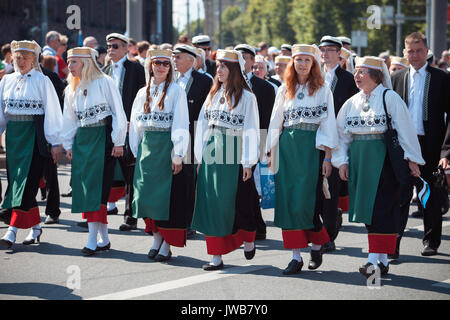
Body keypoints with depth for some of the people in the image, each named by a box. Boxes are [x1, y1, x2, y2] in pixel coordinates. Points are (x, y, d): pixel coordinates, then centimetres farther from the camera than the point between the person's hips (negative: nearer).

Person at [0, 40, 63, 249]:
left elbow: (52, 112, -5)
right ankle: (35, 227, 18)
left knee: (26, 182, -10)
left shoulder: (42, 81, -4)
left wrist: (55, 142, -7)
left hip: (33, 135, -6)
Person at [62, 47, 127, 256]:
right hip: (82, 141, 7)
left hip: (102, 138, -7)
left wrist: (118, 142, -9)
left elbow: (118, 113, -6)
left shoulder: (104, 83, -5)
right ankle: (103, 239, 9)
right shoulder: (72, 89, 14)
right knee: (85, 189, 2)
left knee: (96, 188, -11)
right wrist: (68, 145, 14)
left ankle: (93, 240, -13)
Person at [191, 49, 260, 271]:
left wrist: (248, 162, -10)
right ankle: (216, 256, 4)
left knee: (230, 202, -1)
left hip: (233, 155, -5)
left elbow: (250, 130, -6)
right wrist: (200, 157, 8)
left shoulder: (246, 96, -4)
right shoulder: (214, 93, 13)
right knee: (211, 203, 1)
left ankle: (248, 239, 27)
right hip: (211, 154, 5)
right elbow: (203, 125, 14)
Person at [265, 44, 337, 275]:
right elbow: (275, 123, 14)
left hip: (311, 148, -3)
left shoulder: (322, 90, 3)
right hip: (287, 149, 3)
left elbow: (328, 124, -2)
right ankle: (296, 256, 1)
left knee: (307, 200, -8)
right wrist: (271, 153, 8)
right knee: (288, 201, -2)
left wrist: (328, 157, -9)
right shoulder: (284, 90, 12)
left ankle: (316, 245, 17)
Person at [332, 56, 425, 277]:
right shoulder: (352, 103, 11)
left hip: (384, 158, -6)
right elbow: (342, 134, 15)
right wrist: (342, 161, 7)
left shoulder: (390, 98, -5)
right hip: (359, 159, 6)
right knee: (367, 208, 6)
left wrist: (411, 159, -8)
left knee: (381, 208, -10)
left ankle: (376, 260, -12)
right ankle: (380, 260, 13)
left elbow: (405, 129, -6)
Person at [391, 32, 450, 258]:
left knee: (431, 196, 9)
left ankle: (431, 242, 22)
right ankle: (393, 243, -7)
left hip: (430, 146, -1)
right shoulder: (396, 78, 9)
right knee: (400, 195, -6)